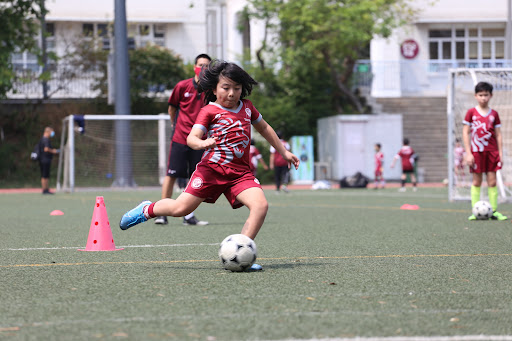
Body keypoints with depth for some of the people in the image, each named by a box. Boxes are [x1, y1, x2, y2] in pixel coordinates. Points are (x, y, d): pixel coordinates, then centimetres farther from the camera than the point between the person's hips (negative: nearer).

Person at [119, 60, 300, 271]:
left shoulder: (246, 107, 14)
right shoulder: (209, 111, -1)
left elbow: (264, 128, 32)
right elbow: (191, 138, -13)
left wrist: (284, 152, 35)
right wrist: (201, 143, -36)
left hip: (240, 172, 4)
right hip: (211, 168, -4)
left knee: (261, 206, -21)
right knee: (181, 208, -8)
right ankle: (147, 210, 24)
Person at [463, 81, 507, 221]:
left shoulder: (494, 114, 7)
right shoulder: (471, 112, 1)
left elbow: (498, 135, 10)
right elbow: (465, 133, 0)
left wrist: (500, 153, 3)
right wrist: (468, 153, -6)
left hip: (492, 151, 2)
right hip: (476, 151, -2)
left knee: (492, 181, 0)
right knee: (476, 181, 0)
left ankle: (494, 211, 2)